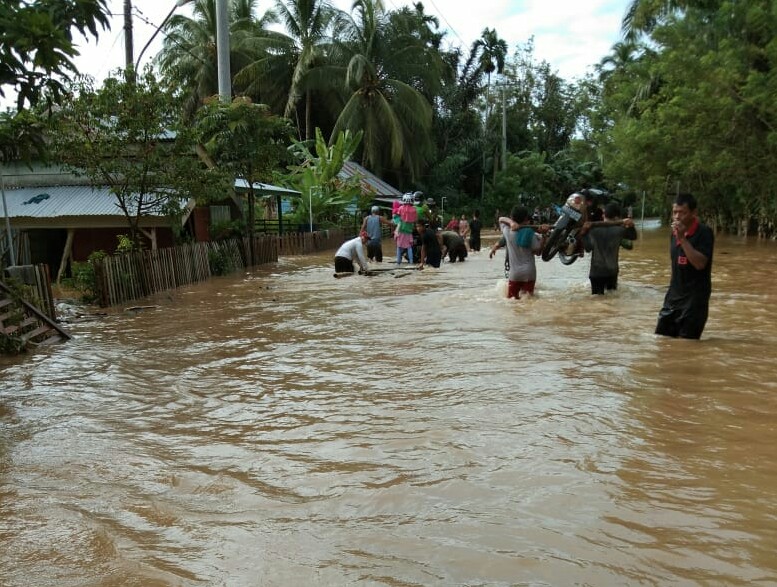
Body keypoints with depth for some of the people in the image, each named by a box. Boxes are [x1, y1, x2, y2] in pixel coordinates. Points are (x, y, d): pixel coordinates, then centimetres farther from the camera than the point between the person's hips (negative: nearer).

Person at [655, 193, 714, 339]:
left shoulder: (704, 232, -15)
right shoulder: (674, 232, 8)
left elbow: (700, 263, -26)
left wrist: (682, 238, -28)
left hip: (695, 297, -7)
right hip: (674, 295, 7)